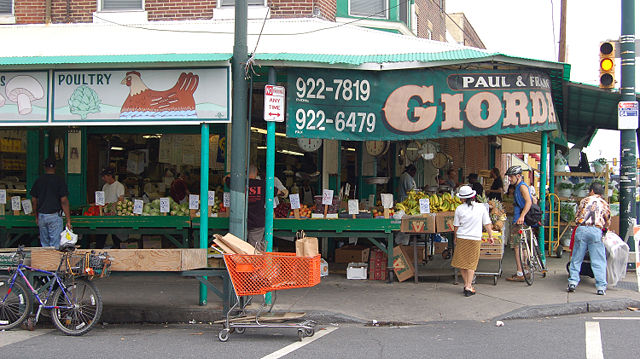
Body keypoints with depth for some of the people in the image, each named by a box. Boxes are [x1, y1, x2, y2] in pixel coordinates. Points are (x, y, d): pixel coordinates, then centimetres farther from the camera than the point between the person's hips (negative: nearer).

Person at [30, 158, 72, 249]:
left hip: (41, 215, 4)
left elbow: (33, 201, 7)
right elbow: (64, 201, -10)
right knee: (55, 245, -2)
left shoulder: (39, 180, 4)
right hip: (54, 216, -4)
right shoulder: (59, 180, -6)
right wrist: (68, 220, -8)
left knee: (44, 244, 12)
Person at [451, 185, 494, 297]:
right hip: (475, 238, 0)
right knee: (471, 264, 5)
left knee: (461, 263, 14)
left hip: (461, 238, 0)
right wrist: (490, 236, 12)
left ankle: (467, 284, 15)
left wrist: (455, 238, 19)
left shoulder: (459, 209, -2)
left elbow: (456, 226, 5)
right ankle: (468, 287, 0)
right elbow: (487, 224, 1)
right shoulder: (481, 207, -2)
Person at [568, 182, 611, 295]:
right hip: (596, 231, -1)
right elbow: (608, 222, 19)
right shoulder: (605, 204, 15)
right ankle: (601, 287, -4)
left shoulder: (585, 200, 15)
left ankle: (573, 282, 3)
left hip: (582, 229, 1)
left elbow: (577, 216, 18)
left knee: (576, 259, 8)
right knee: (599, 261, 1)